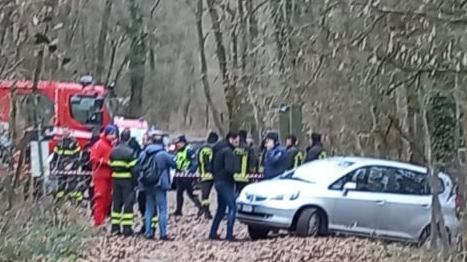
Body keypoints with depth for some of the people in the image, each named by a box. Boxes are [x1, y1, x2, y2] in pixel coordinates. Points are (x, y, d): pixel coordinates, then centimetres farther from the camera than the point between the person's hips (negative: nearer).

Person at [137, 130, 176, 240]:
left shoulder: (144, 153, 1)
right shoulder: (163, 154, -13)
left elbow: (138, 168, 4)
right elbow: (174, 163, -3)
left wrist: (141, 181, 16)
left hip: (147, 185, 5)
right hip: (160, 185, -5)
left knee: (149, 209, 12)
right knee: (162, 209, 0)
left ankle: (148, 232, 10)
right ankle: (163, 233, -4)